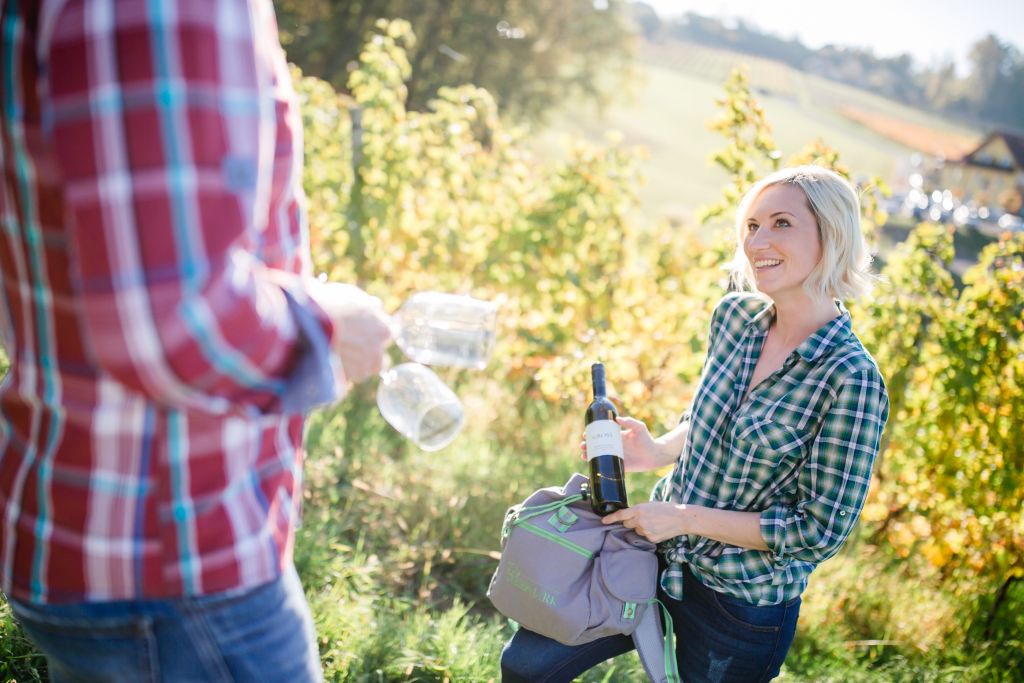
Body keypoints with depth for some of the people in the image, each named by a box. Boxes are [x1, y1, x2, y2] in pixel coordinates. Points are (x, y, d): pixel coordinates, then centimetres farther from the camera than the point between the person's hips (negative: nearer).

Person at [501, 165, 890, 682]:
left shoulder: (852, 381, -22)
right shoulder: (734, 314, -3)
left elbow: (823, 529, -19)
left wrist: (687, 518, -20)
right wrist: (658, 451, -5)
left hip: (745, 605, -5)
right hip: (657, 556, 5)